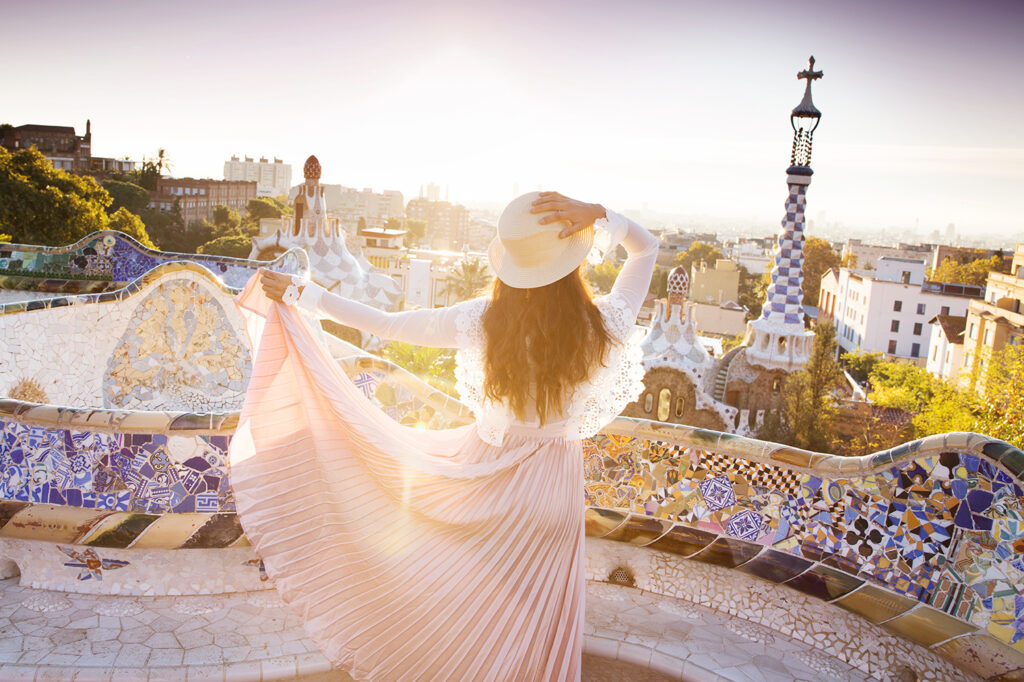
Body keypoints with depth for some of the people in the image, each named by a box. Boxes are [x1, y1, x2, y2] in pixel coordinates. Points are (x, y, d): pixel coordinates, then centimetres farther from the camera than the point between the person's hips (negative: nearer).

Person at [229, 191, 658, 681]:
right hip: (550, 490, -1)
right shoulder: (603, 328, -22)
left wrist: (302, 294, 1)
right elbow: (647, 246, -7)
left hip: (480, 466, 1)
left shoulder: (482, 322, -21)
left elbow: (384, 324, -11)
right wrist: (598, 217, -25)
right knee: (528, 625, 22)